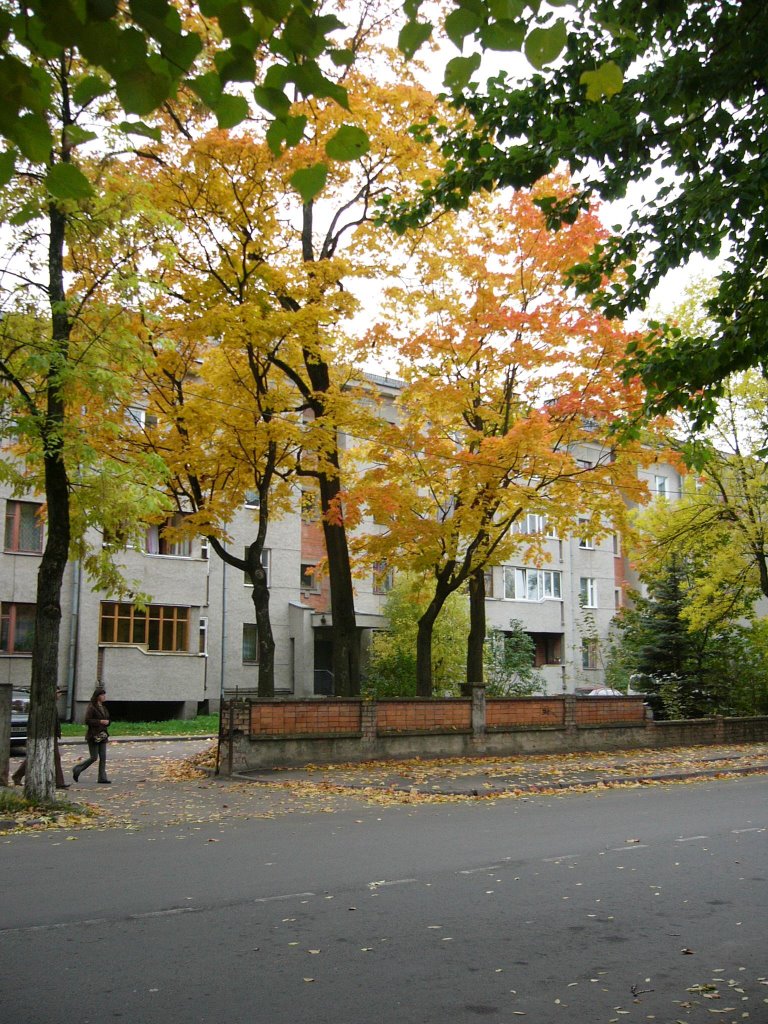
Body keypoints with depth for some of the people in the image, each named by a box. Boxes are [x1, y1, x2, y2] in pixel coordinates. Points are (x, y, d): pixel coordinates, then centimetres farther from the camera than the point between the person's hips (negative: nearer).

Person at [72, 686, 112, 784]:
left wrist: (106, 722, 4)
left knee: (103, 757, 2)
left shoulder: (103, 707, 14)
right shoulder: (91, 707, -11)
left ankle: (102, 777, 4)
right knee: (94, 757, -4)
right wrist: (100, 721, -21)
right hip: (93, 736, -8)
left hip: (102, 735, 8)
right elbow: (87, 720, -18)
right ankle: (77, 770, 15)